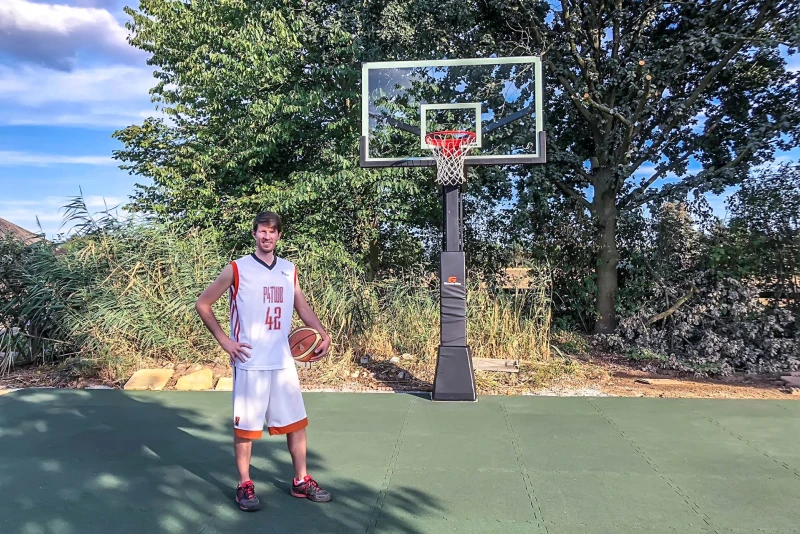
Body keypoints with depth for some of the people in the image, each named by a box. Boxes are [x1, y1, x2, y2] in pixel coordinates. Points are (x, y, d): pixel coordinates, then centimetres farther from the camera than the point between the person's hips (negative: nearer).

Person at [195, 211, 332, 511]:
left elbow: (303, 307, 17)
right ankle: (245, 486, 22)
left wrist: (323, 334, 1)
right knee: (245, 426, 5)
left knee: (296, 422, 10)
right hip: (250, 363, -4)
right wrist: (224, 341, -6)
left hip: (283, 362, 5)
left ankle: (301, 482, 24)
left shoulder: (289, 270, 9)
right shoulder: (237, 269, -4)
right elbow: (202, 304, 1)